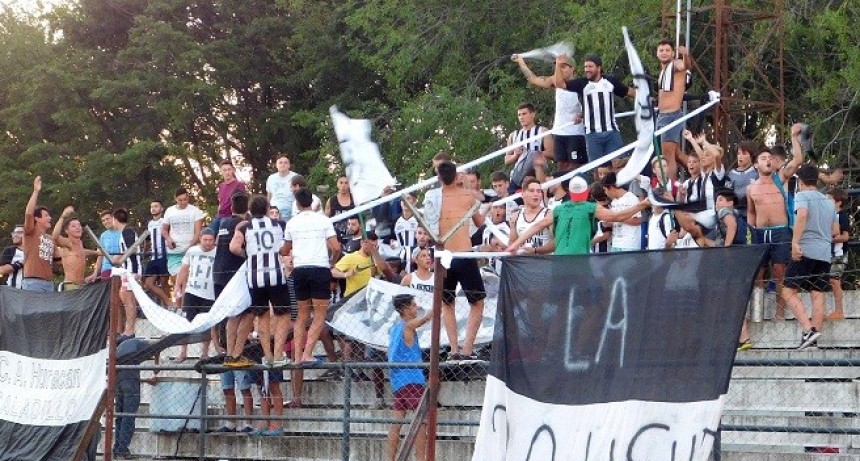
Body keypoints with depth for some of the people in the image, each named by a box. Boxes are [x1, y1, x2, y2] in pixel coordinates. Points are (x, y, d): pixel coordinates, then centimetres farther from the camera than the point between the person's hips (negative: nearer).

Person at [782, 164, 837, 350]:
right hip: (825, 254, 6)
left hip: (806, 251, -6)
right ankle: (816, 333, -1)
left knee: (789, 292, -5)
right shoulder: (829, 202, 21)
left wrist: (795, 242, -23)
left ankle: (808, 330, -19)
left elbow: (802, 214, -20)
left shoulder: (802, 196, 0)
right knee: (818, 295, 4)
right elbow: (835, 231, 24)